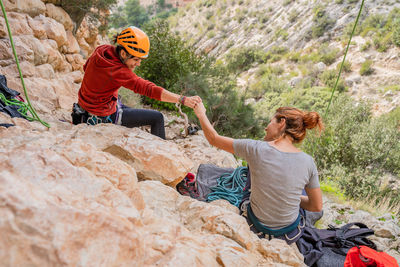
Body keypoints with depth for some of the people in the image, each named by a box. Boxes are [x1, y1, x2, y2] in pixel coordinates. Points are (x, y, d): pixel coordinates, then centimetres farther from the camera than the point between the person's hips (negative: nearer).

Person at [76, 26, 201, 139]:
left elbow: (86, 67, 13)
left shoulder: (102, 50, -7)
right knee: (157, 118, -8)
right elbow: (150, 89, -40)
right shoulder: (120, 72, -33)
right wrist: (183, 100, -43)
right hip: (104, 115, -9)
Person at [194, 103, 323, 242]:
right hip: (290, 230, 1)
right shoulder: (308, 161, -16)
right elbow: (317, 207, -6)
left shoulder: (255, 149, -23)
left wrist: (201, 114, 5)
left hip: (257, 224, -1)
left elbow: (214, 139, -10)